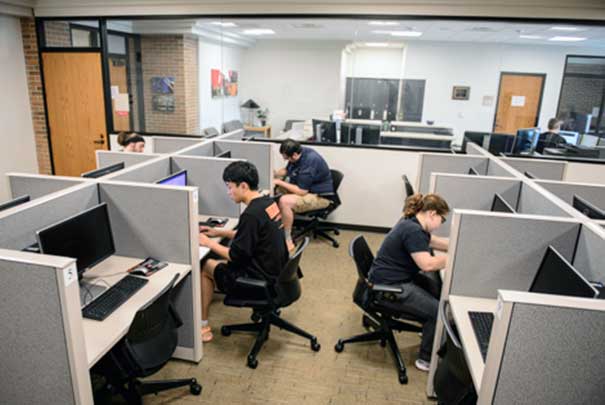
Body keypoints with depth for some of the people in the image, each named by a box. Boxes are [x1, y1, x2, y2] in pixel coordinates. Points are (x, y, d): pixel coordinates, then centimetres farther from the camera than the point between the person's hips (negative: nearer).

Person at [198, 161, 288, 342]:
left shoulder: (251, 214, -25)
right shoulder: (268, 202, 2)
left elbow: (235, 256, -19)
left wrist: (209, 243, -6)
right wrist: (218, 232, 14)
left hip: (262, 279, -9)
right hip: (276, 271, 9)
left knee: (205, 267, 10)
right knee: (218, 263, 23)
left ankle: (202, 327, 20)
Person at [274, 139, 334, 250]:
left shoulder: (310, 161, -29)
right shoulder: (300, 153, -2)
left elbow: (301, 191, -28)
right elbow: (286, 170, 17)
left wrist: (280, 182, -20)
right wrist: (274, 175, -2)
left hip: (320, 196, -10)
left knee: (285, 201, -30)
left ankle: (288, 240, -17)